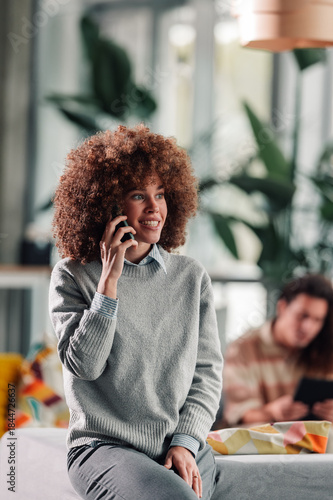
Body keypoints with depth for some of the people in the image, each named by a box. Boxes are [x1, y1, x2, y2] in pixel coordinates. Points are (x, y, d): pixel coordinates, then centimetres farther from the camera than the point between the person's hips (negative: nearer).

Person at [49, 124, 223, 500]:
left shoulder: (191, 277, 11)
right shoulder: (73, 275, 4)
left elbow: (207, 371, 10)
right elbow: (83, 364, -8)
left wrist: (185, 443, -3)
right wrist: (109, 280, -11)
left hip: (184, 450, 4)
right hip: (103, 446, -3)